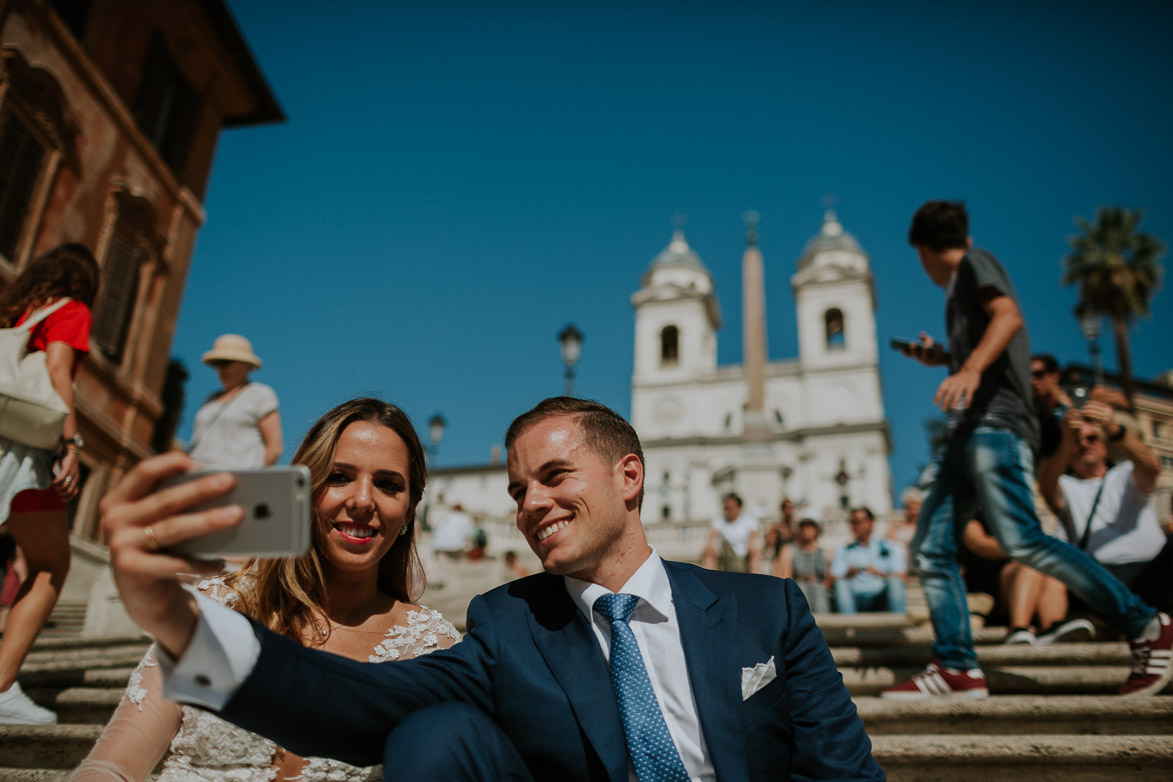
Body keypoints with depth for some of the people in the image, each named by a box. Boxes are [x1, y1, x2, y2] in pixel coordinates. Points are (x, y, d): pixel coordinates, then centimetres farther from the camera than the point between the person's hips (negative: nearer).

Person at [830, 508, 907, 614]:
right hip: (856, 600, 1)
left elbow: (900, 578, 1)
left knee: (894, 581, -27)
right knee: (841, 584, -28)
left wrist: (879, 574, -17)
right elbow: (833, 582, 6)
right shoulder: (844, 550, 17)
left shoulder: (890, 548, 15)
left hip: (881, 601, -1)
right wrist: (848, 575, -15)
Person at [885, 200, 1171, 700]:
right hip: (968, 433, 10)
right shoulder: (964, 284, 29)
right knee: (931, 548, 0)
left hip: (994, 426, -10)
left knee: (1021, 540, -21)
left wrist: (970, 368, -32)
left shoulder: (975, 264, 4)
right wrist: (943, 359, 43)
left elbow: (1009, 315, -17)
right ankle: (956, 669, -3)